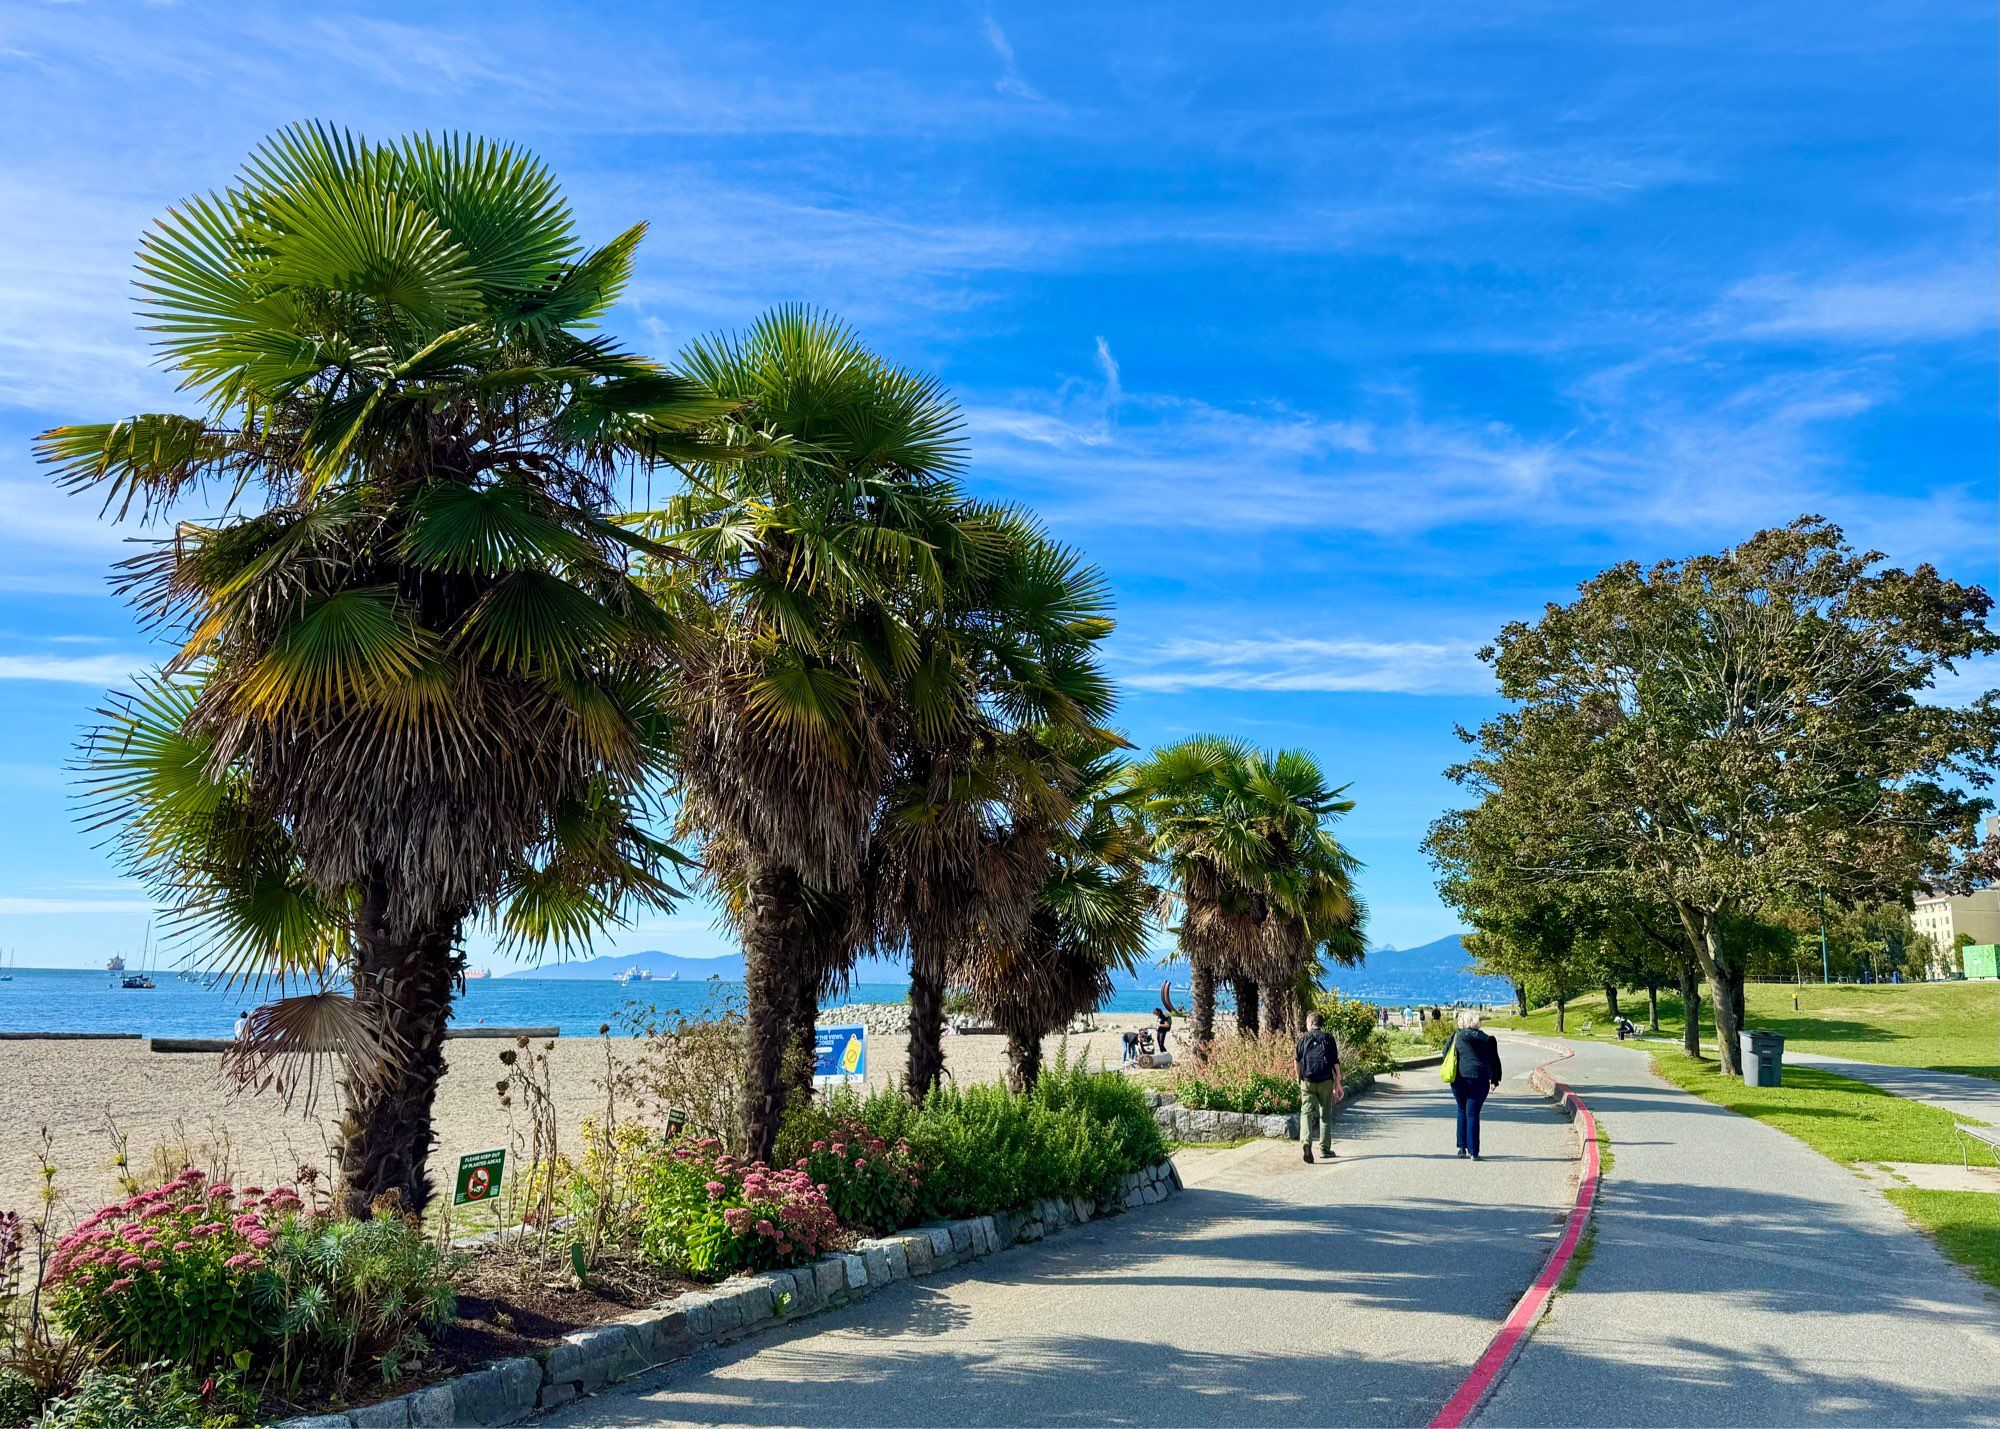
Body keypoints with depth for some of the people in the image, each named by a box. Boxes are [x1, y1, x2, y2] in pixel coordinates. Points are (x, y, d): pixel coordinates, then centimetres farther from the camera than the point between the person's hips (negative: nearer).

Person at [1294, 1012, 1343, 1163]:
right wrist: (1338, 1084, 2)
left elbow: (1298, 1061, 7)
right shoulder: (1328, 1038, 2)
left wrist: (1299, 1081, 20)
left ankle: (1307, 1142, -26)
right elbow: (1335, 1063, -2)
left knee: (1306, 1112, -3)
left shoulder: (1304, 1039, 4)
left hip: (1307, 1082, 0)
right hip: (1326, 1081, 1)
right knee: (1325, 1115, 13)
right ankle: (1325, 1148, 17)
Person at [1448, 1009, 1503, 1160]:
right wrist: (1495, 1080, 11)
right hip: (1478, 1078, -2)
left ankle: (1462, 1148, 18)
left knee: (1462, 1111, 19)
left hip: (1458, 1078, 2)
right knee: (1472, 1113, 1)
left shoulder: (1455, 1036, 5)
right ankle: (1473, 1152, -1)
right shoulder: (1484, 1038, -2)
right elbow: (1494, 1060, 2)